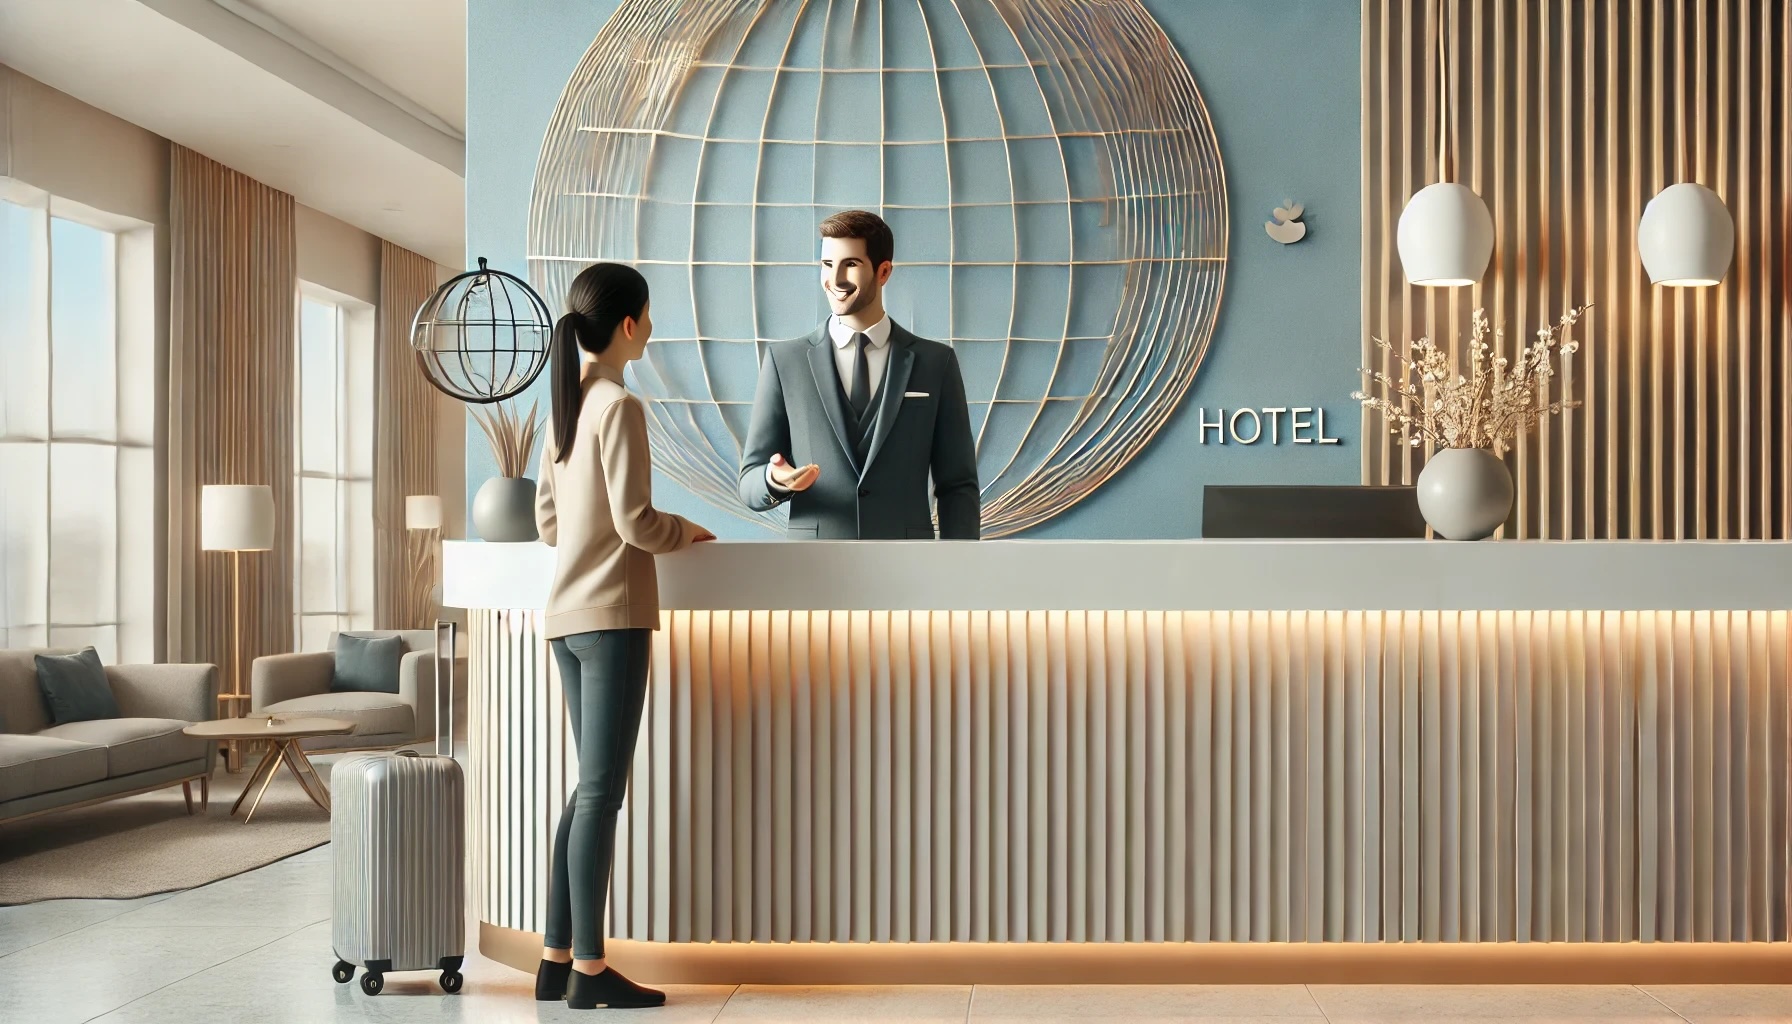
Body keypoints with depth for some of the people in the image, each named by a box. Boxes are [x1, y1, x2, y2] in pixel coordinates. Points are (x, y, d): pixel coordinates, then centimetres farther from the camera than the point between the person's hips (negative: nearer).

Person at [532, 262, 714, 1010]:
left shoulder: (565, 406, 13)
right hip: (613, 614, -8)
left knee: (591, 787, 14)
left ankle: (557, 958, 17)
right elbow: (634, 521, -16)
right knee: (602, 790, -4)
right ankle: (588, 969, 2)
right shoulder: (619, 406, -12)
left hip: (567, 615, 8)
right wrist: (687, 532, 1)